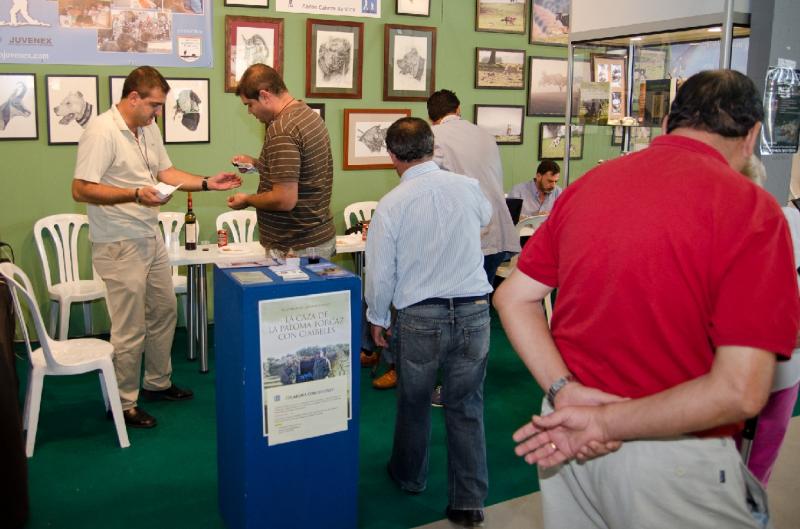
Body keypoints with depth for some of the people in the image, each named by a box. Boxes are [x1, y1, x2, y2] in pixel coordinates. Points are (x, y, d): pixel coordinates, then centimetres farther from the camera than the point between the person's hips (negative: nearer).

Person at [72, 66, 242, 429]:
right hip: (120, 246, -9)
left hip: (151, 238, 9)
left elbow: (166, 173, 17)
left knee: (164, 312, 19)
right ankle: (122, 404, 15)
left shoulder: (148, 129, 10)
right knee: (130, 330, -1)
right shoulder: (101, 132, -18)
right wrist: (135, 194, -29)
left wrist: (208, 183, 5)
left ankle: (157, 383, 36)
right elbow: (81, 190, -22)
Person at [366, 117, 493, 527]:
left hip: (420, 316, -2)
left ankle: (409, 476, 41)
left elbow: (380, 272, -5)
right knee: (467, 406, 12)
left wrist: (378, 318, 11)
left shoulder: (390, 205, -11)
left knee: (414, 402, 19)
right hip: (474, 310, 2)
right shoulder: (467, 187, -2)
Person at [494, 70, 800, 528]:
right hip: (673, 458, -4)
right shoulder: (751, 208, -16)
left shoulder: (589, 183, -1)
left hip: (568, 434, 5)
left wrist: (564, 390, -9)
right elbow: (740, 392, -22)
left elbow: (513, 297, 2)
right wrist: (605, 422, -15)